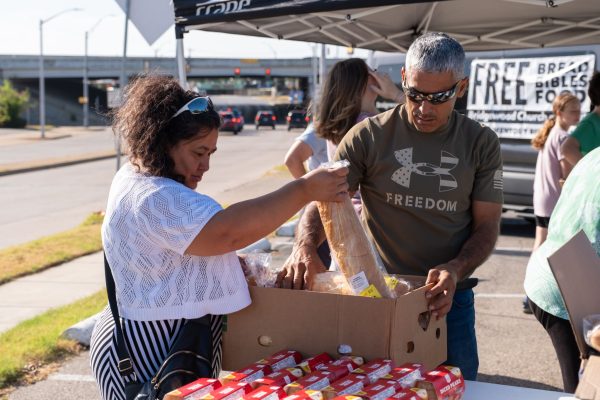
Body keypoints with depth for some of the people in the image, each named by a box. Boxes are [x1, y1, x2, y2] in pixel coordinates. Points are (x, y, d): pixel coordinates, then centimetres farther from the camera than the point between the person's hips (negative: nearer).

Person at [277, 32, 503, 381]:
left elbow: (487, 225, -2)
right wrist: (304, 247, -28)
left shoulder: (481, 143, -1)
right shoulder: (368, 136, -5)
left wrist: (455, 270, -21)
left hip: (447, 299, 1)